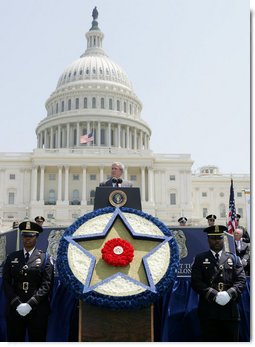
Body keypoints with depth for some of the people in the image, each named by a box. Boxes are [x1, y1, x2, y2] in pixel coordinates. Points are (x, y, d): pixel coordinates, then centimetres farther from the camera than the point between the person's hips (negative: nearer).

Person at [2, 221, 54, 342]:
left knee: (37, 340, 4)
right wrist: (17, 304, -10)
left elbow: (46, 284, -5)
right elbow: (6, 282, 4)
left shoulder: (44, 258, 3)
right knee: (14, 340, 6)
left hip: (37, 309, -2)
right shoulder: (12, 257, 10)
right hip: (15, 308, 2)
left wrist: (30, 304, -15)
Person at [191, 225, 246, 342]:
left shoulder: (233, 258, 15)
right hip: (208, 309, -2)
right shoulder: (200, 259, 9)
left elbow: (241, 280, 5)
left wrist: (230, 293, -15)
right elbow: (196, 282, -2)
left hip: (230, 310, 2)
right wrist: (213, 294, -17)